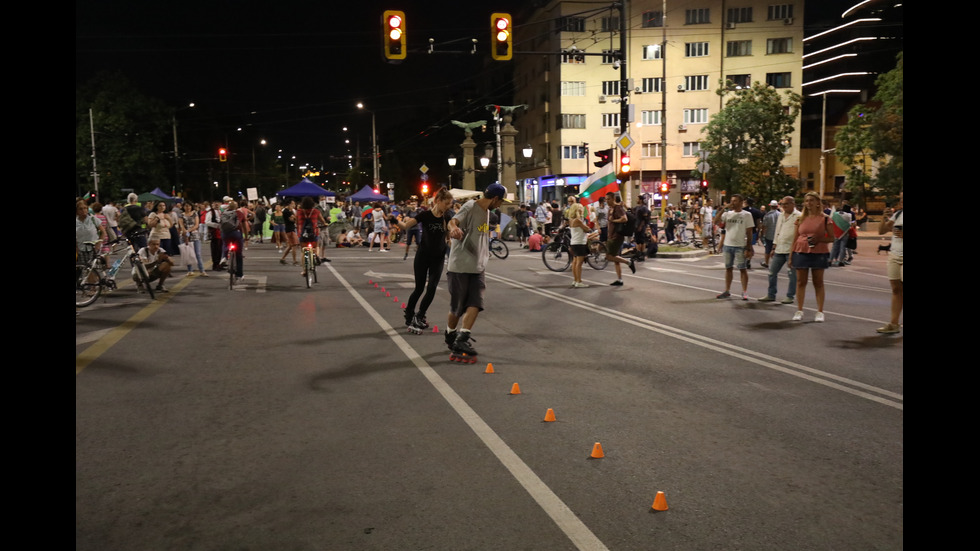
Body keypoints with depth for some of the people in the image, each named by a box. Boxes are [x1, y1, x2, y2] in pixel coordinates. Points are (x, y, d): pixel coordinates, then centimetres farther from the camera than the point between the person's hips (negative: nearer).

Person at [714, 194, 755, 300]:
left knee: (743, 269, 1)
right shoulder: (727, 214, 6)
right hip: (727, 245, 4)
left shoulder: (746, 215, -3)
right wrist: (723, 209, -12)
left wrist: (749, 248, -9)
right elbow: (716, 222, -8)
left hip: (740, 246, -4)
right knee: (728, 268, 11)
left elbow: (749, 233, -4)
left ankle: (744, 292, 7)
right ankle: (727, 291, 20)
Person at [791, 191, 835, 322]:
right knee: (800, 282, 4)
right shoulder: (801, 219, 8)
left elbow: (832, 238, 1)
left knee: (818, 282, 3)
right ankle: (799, 311, 10)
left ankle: (820, 312, 8)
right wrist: (791, 255, 4)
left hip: (819, 253, -2)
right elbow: (795, 238, 9)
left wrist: (818, 239, -17)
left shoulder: (825, 219, 1)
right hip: (801, 252, 2)